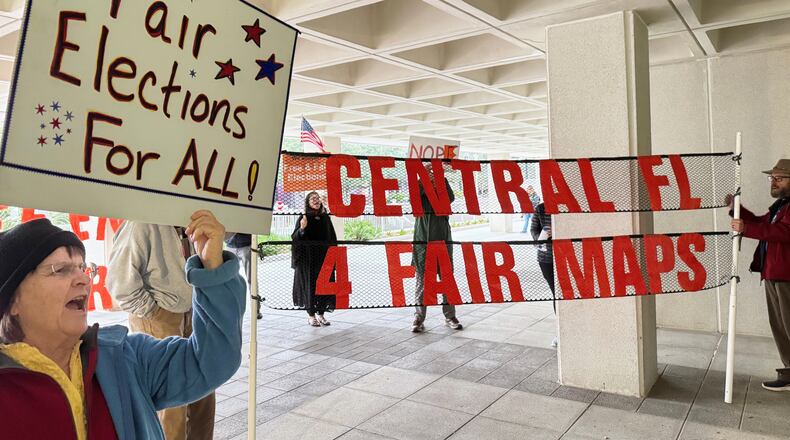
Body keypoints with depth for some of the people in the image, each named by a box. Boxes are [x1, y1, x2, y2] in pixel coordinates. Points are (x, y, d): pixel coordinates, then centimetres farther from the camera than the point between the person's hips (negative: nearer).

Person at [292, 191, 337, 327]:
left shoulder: (325, 218, 9)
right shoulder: (304, 218, -1)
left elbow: (332, 239, 14)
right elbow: (295, 238, -7)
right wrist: (302, 228, -26)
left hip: (324, 257, 4)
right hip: (308, 259, -4)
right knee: (310, 284, -1)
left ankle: (321, 314, 15)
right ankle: (311, 315, 10)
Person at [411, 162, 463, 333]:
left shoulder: (442, 187, 10)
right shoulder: (421, 190, 6)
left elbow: (450, 198, -12)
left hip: (443, 239, 2)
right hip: (423, 240, -2)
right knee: (422, 281, 1)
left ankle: (450, 316, 16)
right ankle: (419, 318, 7)